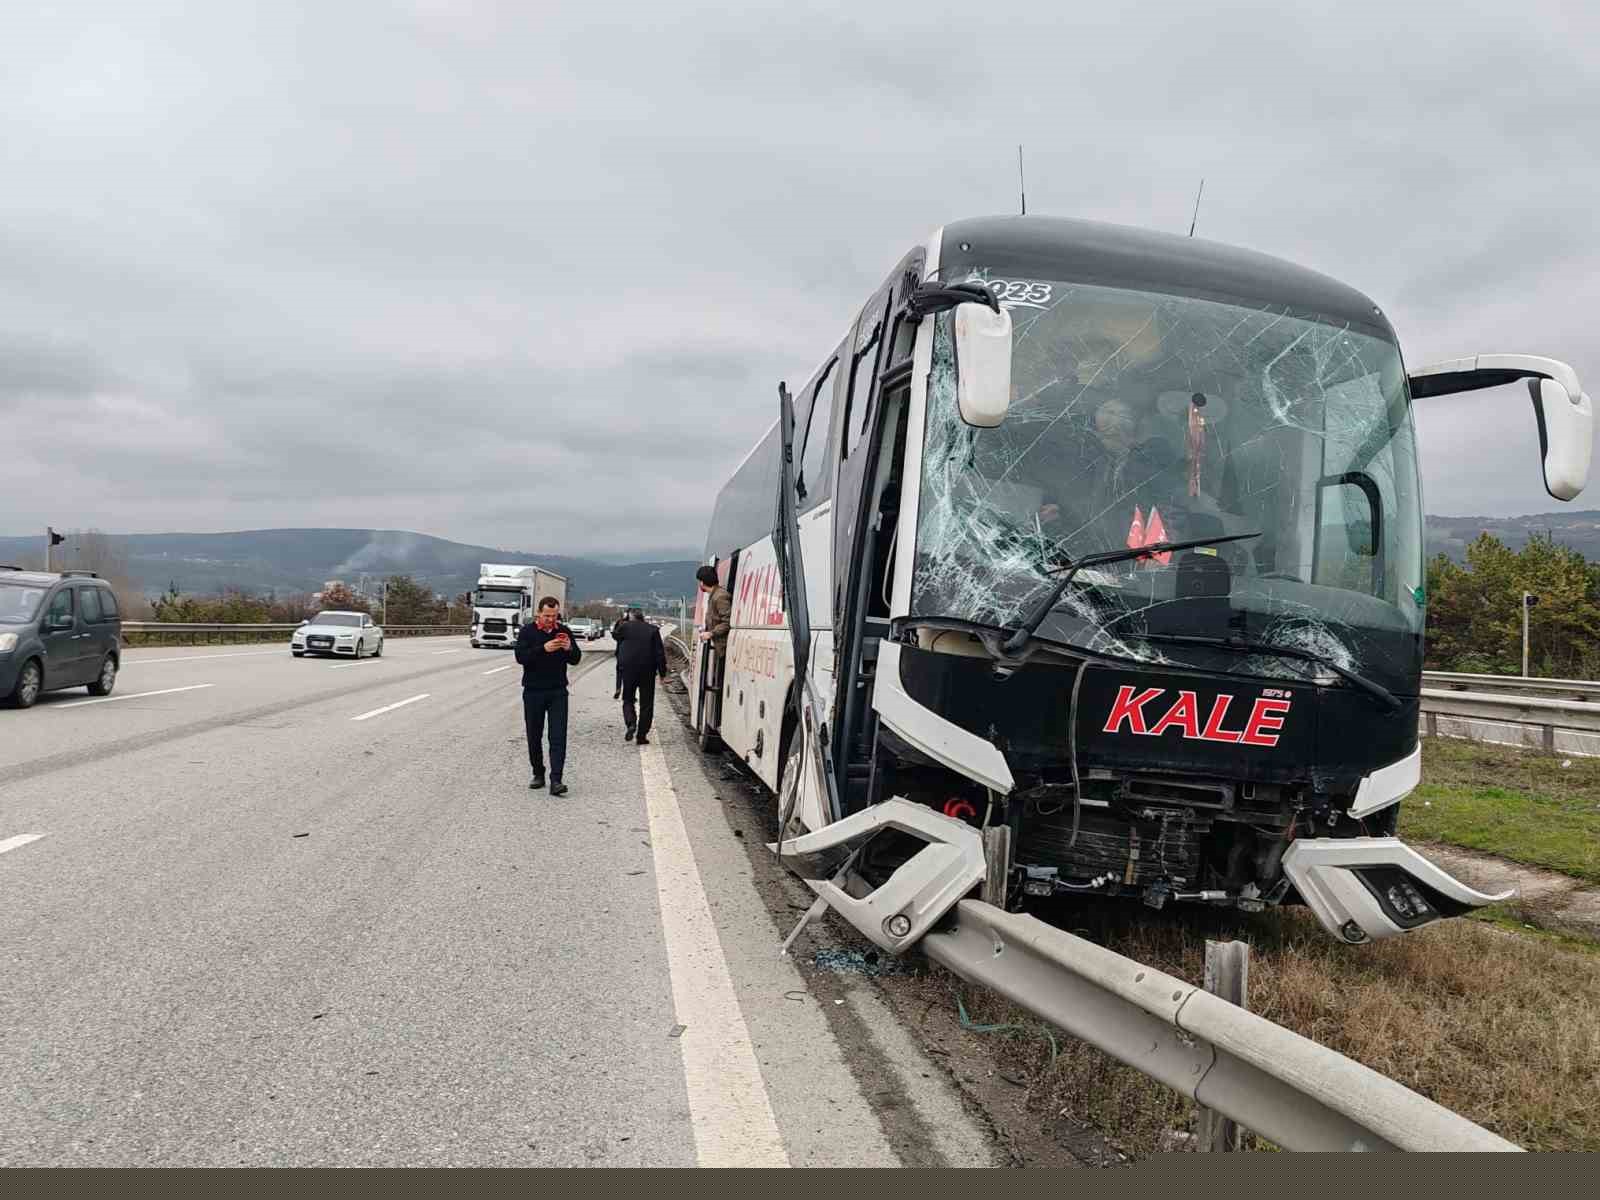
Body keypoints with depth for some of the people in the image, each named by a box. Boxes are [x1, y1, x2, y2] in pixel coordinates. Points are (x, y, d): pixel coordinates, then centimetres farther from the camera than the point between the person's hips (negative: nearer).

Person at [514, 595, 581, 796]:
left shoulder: (564, 631, 5)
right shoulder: (528, 631, -1)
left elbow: (575, 660, 6)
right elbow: (521, 657, -14)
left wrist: (569, 649, -16)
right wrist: (543, 649, -26)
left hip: (558, 691, 1)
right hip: (533, 691, 0)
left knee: (558, 737, -8)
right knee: (534, 736, 9)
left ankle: (555, 781, -12)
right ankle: (538, 774, 25)